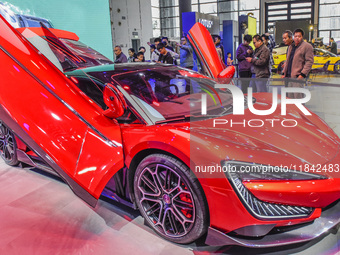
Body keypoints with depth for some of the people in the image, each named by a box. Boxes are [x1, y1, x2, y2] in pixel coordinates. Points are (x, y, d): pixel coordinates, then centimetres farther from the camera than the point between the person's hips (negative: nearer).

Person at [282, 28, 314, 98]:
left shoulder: (307, 46, -3)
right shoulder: (291, 46, 21)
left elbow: (309, 62, -9)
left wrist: (303, 74, -17)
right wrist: (284, 73, 20)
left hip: (297, 77, -8)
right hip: (288, 76, 8)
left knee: (297, 97, -10)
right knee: (289, 97, 11)